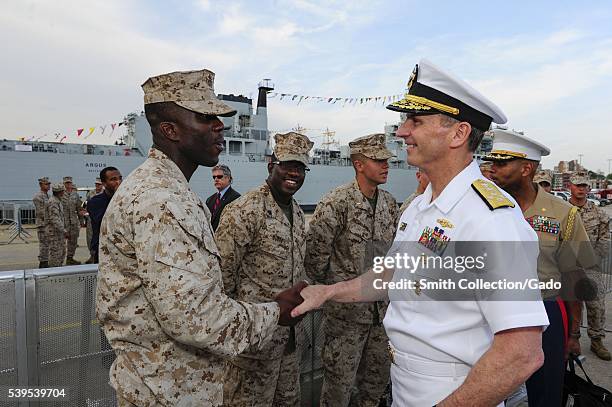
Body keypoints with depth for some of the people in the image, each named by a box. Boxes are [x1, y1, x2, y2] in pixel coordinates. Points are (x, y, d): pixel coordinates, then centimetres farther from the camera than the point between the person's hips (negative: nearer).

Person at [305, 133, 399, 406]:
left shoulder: (390, 203, 5)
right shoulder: (336, 202, -16)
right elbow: (315, 255, -16)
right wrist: (333, 289, -6)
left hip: (382, 309, 6)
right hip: (346, 311, -6)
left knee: (377, 381, 20)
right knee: (339, 383, 9)